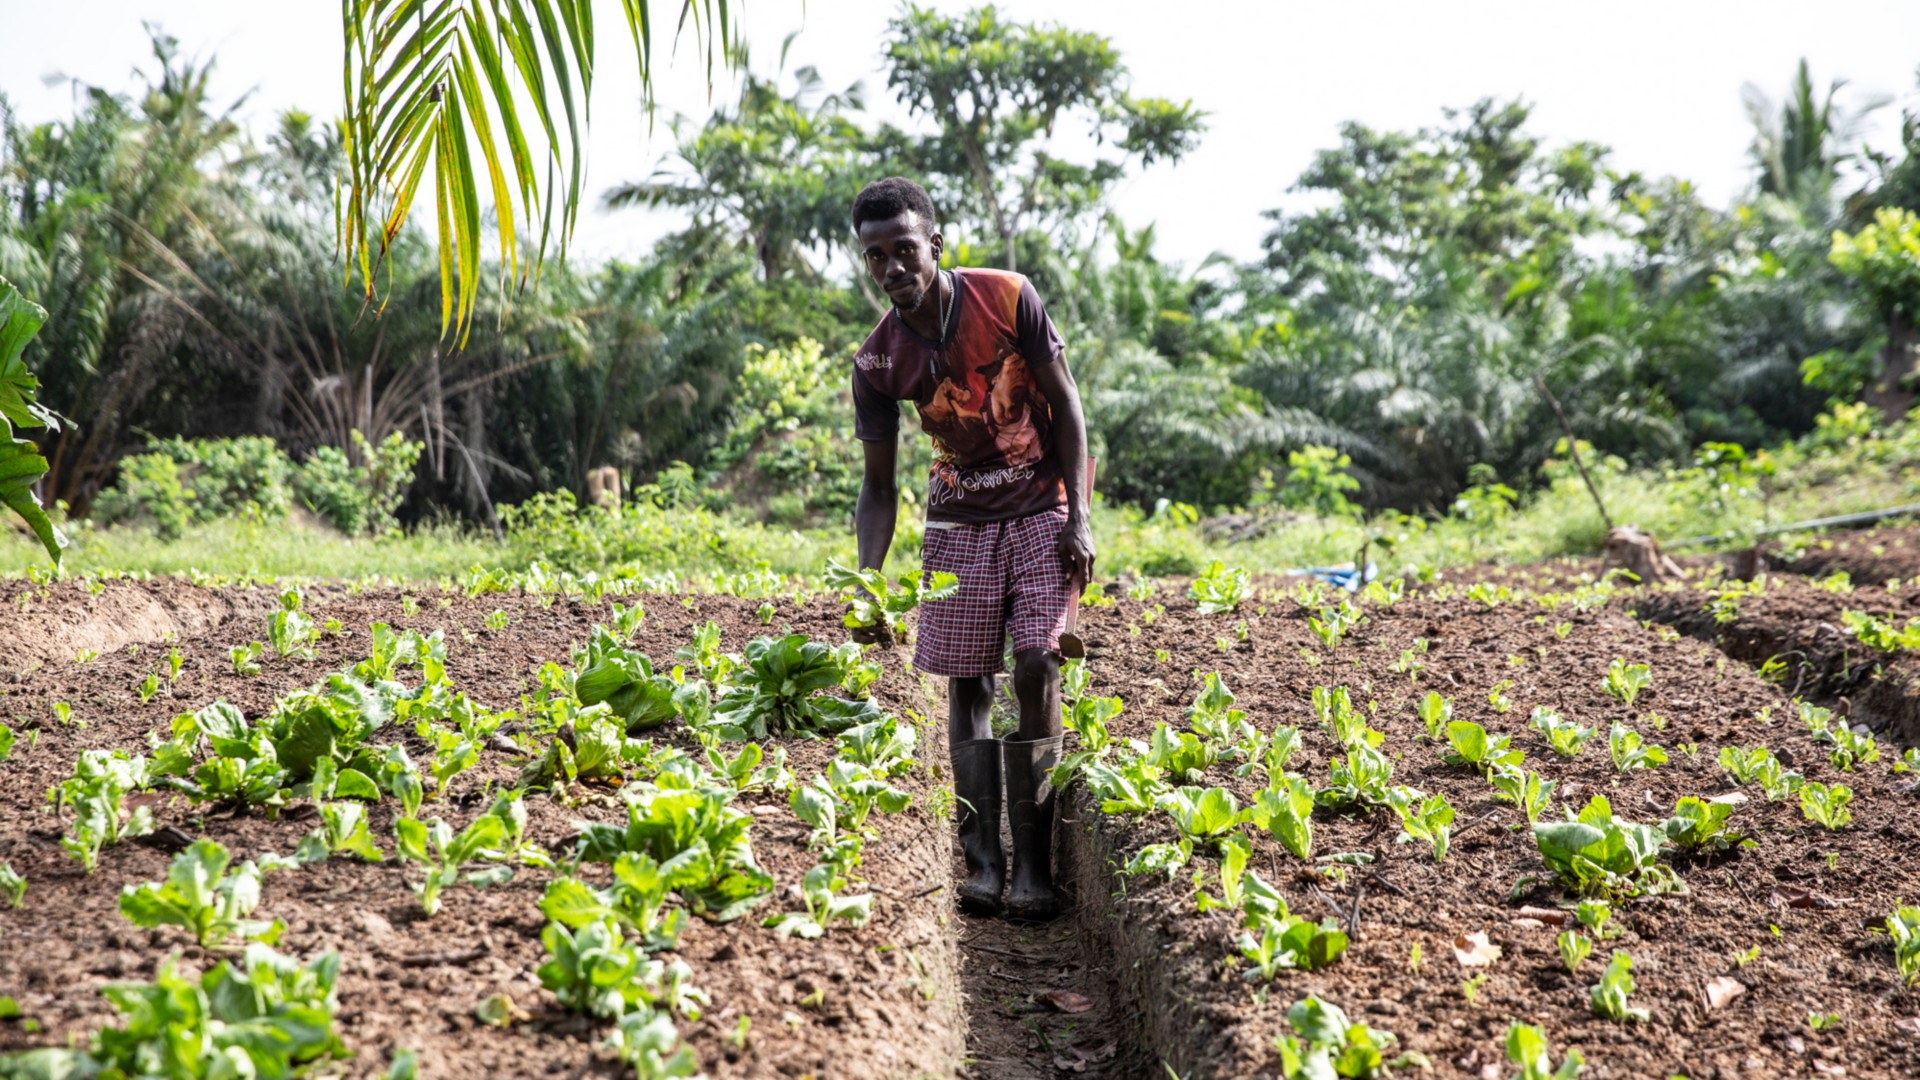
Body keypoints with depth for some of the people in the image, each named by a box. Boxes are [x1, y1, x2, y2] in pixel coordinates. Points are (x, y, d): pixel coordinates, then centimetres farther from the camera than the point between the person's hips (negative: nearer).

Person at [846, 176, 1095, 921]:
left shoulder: (1007, 299, -14)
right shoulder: (878, 362, -9)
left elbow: (1064, 402, -6)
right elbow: (878, 486, -3)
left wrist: (1078, 515, -11)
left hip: (1042, 511, -2)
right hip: (960, 522, 2)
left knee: (1035, 670, -12)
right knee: (967, 685, -1)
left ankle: (1032, 866, -8)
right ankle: (983, 863, 3)